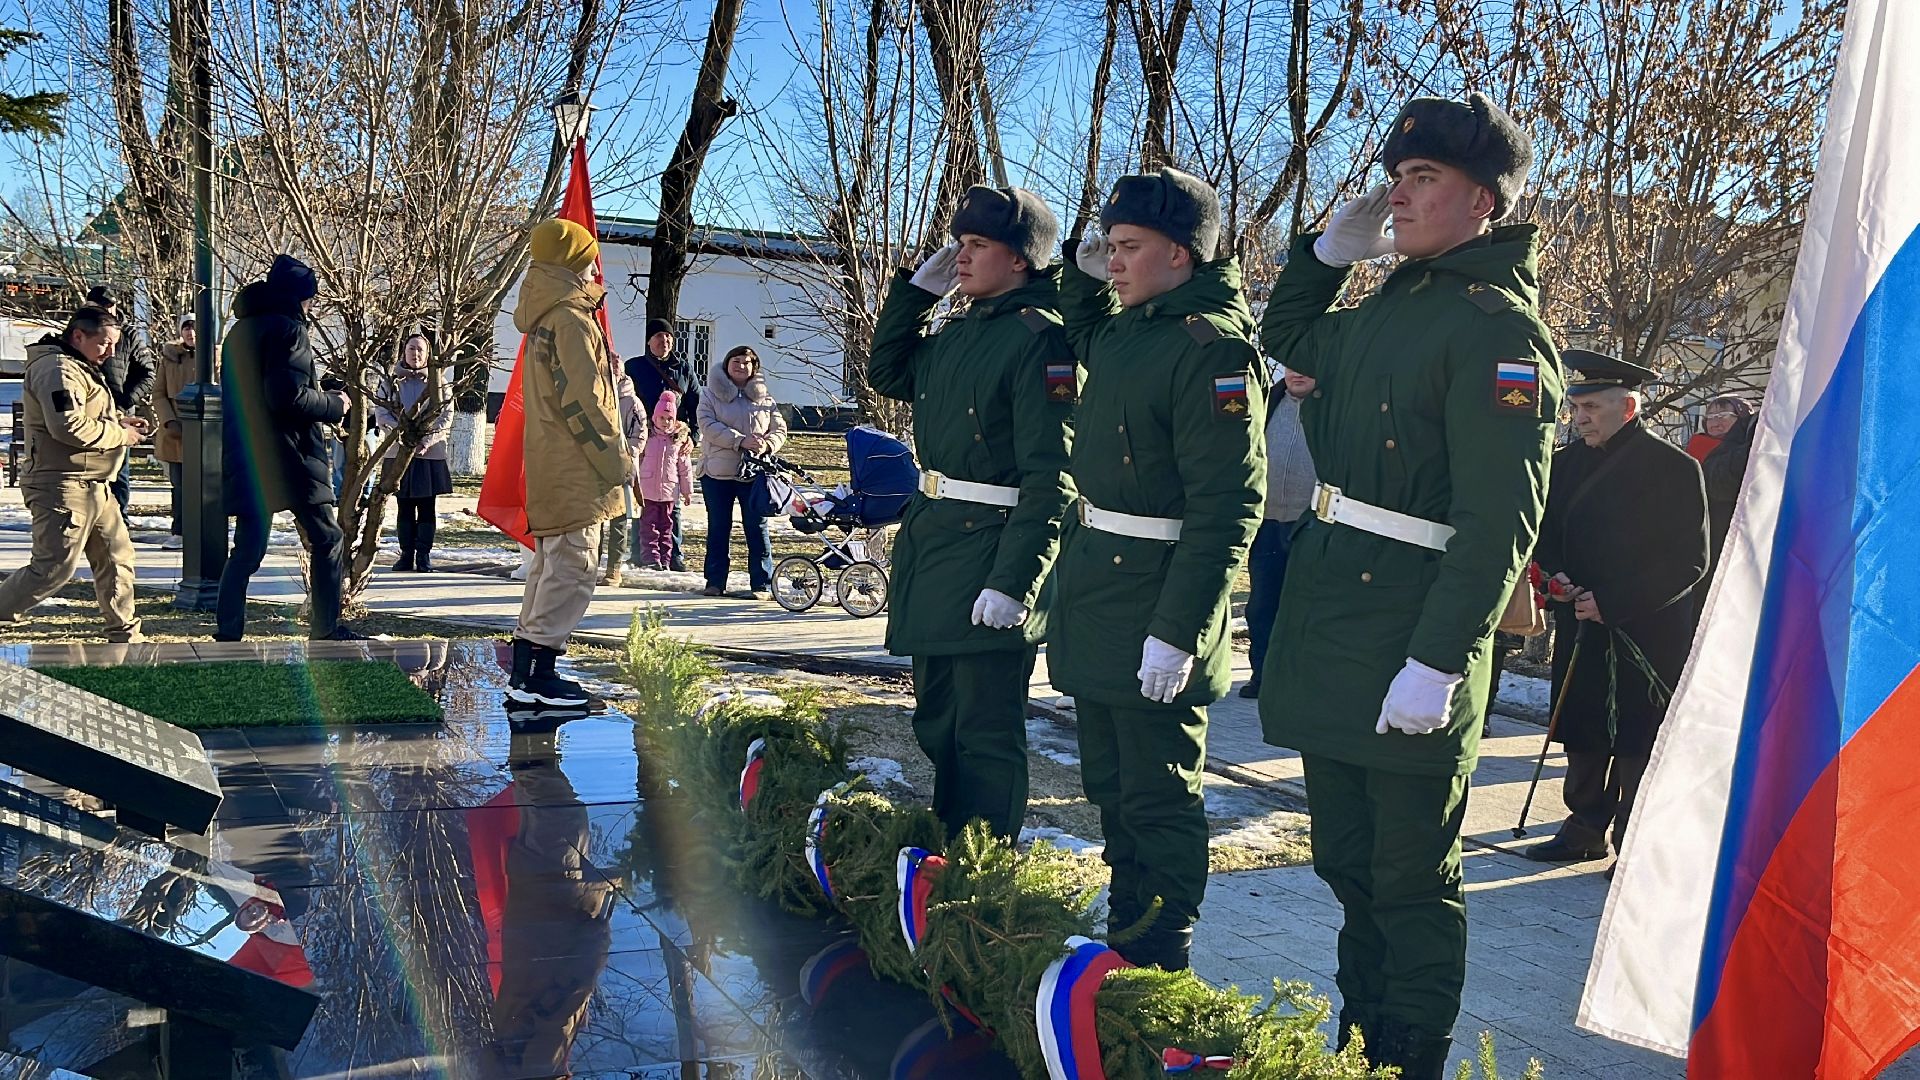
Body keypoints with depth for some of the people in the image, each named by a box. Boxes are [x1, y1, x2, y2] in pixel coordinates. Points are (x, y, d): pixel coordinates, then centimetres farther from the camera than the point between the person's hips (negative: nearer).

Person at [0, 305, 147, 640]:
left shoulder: (81, 367, 18)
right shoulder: (58, 369, -16)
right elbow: (69, 426, -26)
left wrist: (119, 420, 10)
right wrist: (120, 434, -15)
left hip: (93, 487, 11)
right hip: (63, 488, -11)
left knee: (118, 557, 13)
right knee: (54, 568, -9)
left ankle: (124, 631, 20)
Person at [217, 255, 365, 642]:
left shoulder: (239, 331, 16)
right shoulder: (288, 330, -11)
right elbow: (289, 396, -21)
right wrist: (334, 404, -5)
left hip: (246, 461, 8)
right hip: (290, 459, -8)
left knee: (247, 550, 9)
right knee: (328, 541, 5)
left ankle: (227, 635, 6)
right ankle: (326, 629, 8)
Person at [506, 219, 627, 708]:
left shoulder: (544, 316, 17)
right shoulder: (572, 319, -13)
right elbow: (582, 402, -19)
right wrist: (616, 462, -14)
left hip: (551, 468, 10)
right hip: (575, 471, -10)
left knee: (551, 567, 15)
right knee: (571, 571, -8)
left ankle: (522, 672, 19)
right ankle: (540, 676, -8)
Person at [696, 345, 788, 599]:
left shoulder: (764, 398, 10)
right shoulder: (712, 394, 4)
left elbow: (779, 430, 8)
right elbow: (708, 426, -10)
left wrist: (767, 445, -15)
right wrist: (741, 441, -21)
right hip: (717, 472, -1)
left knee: (757, 529, 1)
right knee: (718, 529, 7)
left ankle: (761, 584, 6)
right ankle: (715, 582, 15)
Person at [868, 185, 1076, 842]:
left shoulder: (1041, 339, -14)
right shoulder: (957, 333, 12)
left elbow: (1051, 478, -19)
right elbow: (886, 372, 28)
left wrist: (1014, 583, -25)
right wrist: (919, 287, 15)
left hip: (991, 555, -9)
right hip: (932, 542, 9)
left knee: (984, 736, 0)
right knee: (937, 724, 18)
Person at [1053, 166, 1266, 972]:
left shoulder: (1213, 345, -17)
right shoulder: (1126, 331, 10)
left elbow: (1228, 505, -22)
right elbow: (1080, 341, 37)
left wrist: (1178, 632, -25)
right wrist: (1083, 274, 17)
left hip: (1157, 604, -9)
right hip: (1096, 595, 9)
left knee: (1159, 801, 3)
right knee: (1110, 790, 18)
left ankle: (1158, 970, 16)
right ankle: (1124, 939, 33)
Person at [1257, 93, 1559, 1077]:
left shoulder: (1498, 329, -14)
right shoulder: (1384, 311, 12)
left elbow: (1501, 522, -20)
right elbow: (1285, 337, 33)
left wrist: (1439, 661, -25)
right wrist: (1332, 248, 16)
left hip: (1410, 652, -9)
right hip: (1328, 631, 9)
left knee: (1411, 881, 5)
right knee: (1347, 864, 19)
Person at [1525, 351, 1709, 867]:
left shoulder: (1673, 467, -9)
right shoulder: (1568, 462, 8)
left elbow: (1689, 560, -11)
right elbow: (1550, 535, 17)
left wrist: (1614, 604, -18)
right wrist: (1557, 576, -5)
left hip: (1647, 635, -5)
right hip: (1581, 630, 5)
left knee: (1638, 744, 1)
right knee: (1584, 737, 12)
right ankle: (1585, 830, 25)